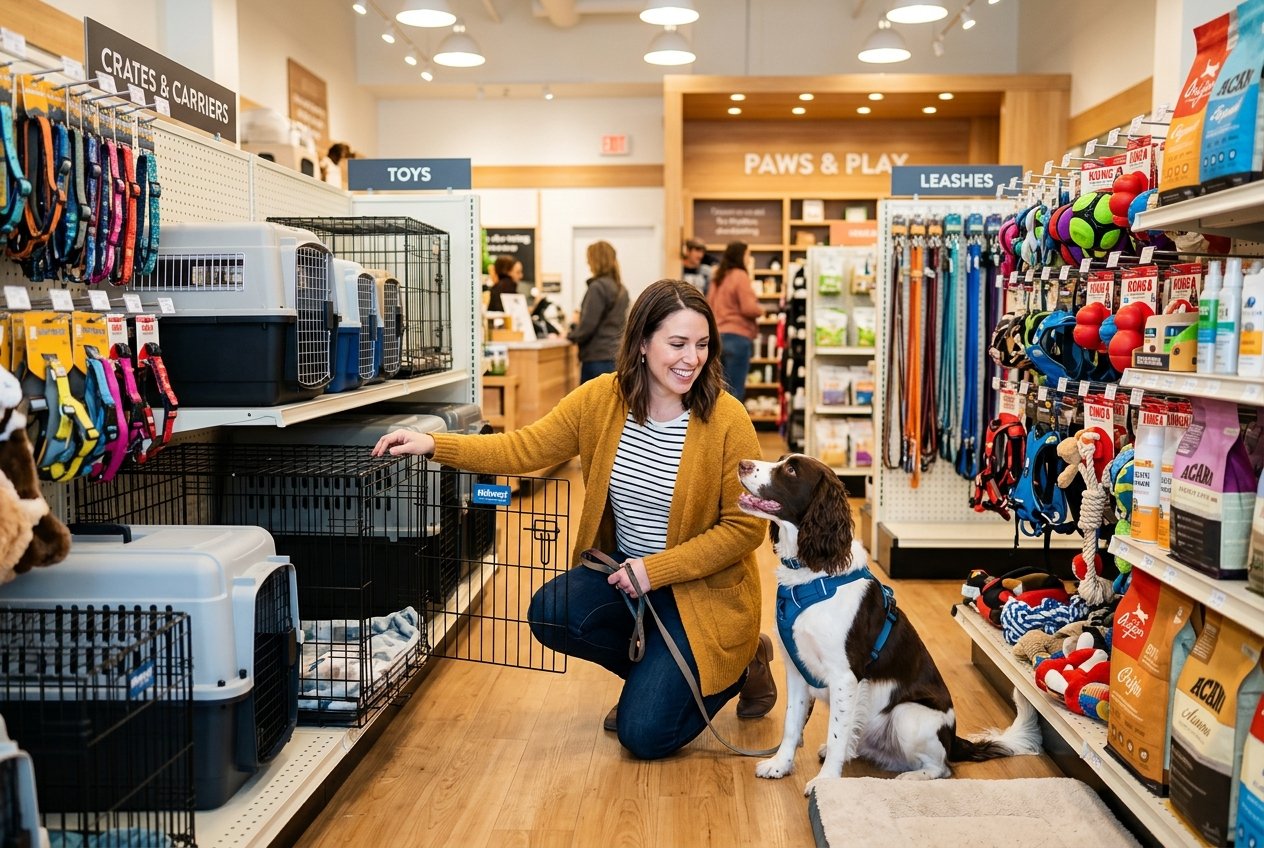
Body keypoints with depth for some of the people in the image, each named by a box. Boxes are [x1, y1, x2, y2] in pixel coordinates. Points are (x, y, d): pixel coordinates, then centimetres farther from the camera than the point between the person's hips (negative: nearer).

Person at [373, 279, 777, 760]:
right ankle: (658, 671, 6)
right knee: (550, 614, -24)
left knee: (643, 735, -13)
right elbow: (526, 448, -7)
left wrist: (655, 570, -21)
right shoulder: (601, 399, -8)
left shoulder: (727, 421, -19)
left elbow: (744, 527, -15)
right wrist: (434, 445, -18)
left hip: (701, 588, -4)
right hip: (622, 567, 5)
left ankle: (738, 668, 18)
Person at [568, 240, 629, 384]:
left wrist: (570, 335, 3)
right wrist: (579, 321, 26)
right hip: (615, 355, 8)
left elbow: (587, 326, -14)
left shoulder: (598, 287, -13)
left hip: (598, 357, -8)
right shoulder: (620, 289, 13)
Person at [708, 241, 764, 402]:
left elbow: (709, 307, 20)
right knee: (735, 390, -5)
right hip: (737, 337, -8)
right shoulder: (740, 276, -10)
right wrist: (760, 310, 2)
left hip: (718, 336, 8)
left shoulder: (718, 278, 15)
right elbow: (748, 308, -16)